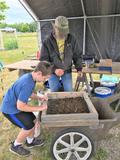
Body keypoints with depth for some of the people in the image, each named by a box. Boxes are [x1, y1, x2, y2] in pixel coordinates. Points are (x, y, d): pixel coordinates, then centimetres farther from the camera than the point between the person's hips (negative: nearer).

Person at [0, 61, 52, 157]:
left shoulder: (30, 76, -6)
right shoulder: (27, 84, -35)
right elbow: (20, 106, -29)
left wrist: (39, 98, -2)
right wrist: (40, 108, -23)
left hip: (16, 105, 9)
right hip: (10, 109, -9)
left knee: (33, 121, 13)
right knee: (29, 127, -3)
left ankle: (30, 141, 37)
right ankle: (15, 146, 23)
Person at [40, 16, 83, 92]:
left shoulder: (72, 39, -8)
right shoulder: (47, 42, -13)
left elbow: (77, 55, 2)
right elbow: (43, 60, -12)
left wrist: (79, 69, -6)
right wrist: (54, 69, -25)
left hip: (67, 71, 1)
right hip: (53, 72, -1)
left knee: (69, 91, 3)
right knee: (54, 92, 8)